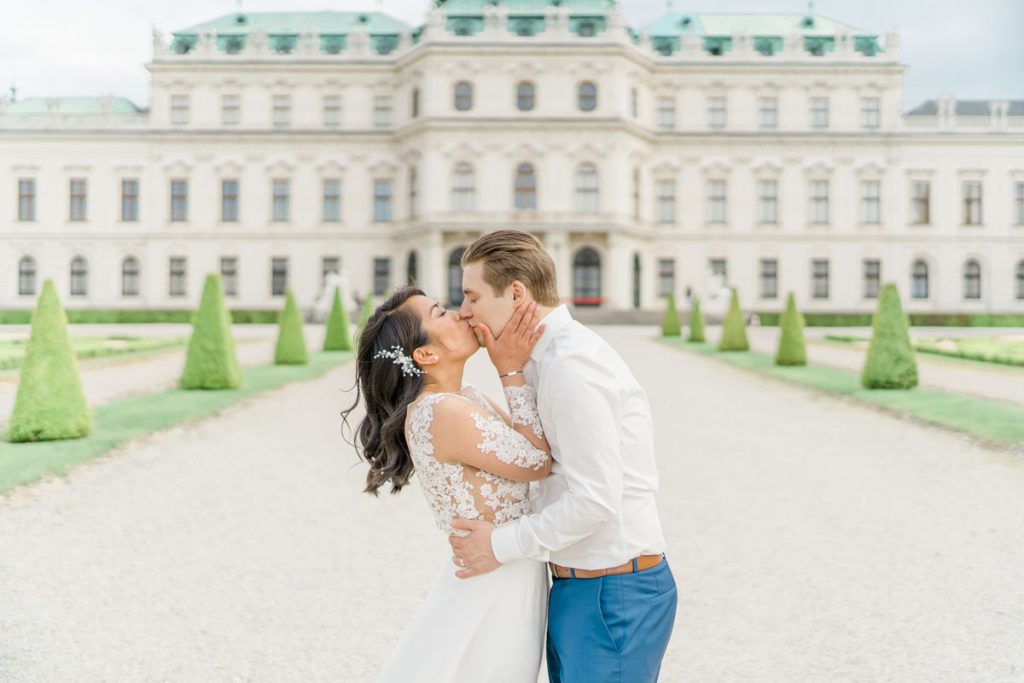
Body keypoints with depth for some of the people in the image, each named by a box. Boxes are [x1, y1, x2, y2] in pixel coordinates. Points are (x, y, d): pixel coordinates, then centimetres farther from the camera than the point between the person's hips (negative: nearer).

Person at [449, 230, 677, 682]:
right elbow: (537, 459, 10)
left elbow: (596, 499, -25)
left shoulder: (570, 362, -21)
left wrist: (501, 545, -16)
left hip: (611, 595, -10)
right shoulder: (556, 353, 11)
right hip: (578, 588, 10)